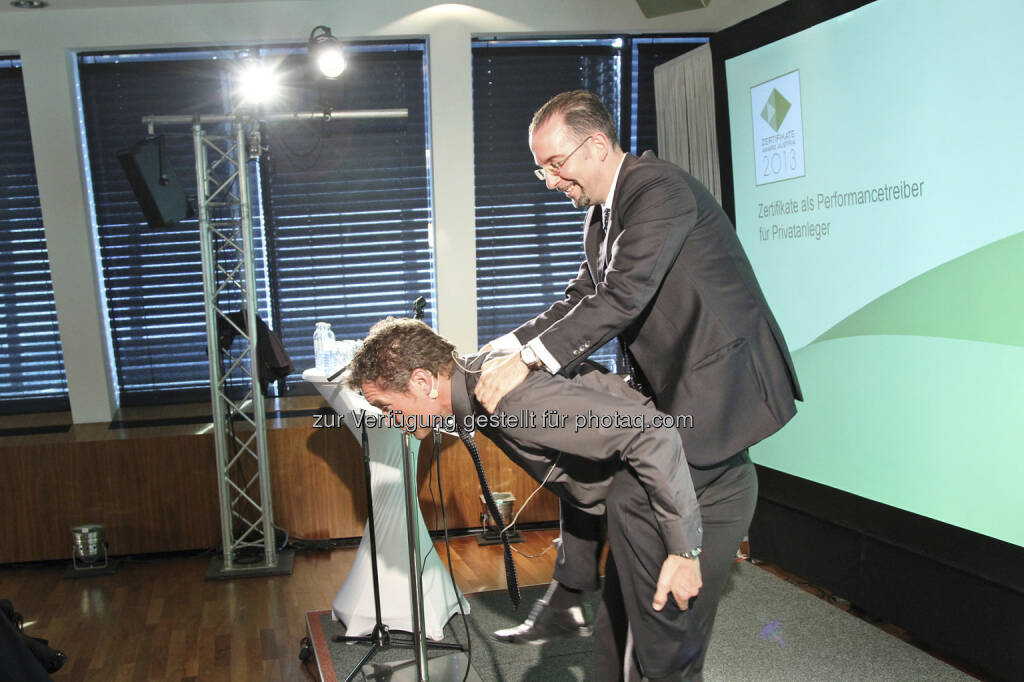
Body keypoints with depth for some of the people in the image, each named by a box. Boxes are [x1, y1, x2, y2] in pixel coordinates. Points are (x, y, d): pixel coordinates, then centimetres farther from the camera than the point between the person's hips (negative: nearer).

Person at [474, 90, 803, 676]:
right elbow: (582, 300, 9)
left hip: (719, 382, -10)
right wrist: (506, 348, -3)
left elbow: (622, 298, -29)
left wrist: (529, 362, -33)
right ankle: (569, 601, 24)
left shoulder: (660, 188, -20)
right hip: (666, 387, 10)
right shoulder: (602, 215, 11)